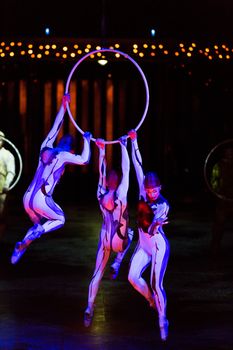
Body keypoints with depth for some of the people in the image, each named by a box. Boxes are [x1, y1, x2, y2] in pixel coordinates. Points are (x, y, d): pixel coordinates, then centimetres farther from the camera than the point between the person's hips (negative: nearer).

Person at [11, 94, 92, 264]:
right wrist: (87, 140, 5)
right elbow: (85, 160, -8)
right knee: (60, 219, 19)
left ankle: (21, 247, 4)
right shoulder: (63, 156, -5)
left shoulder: (45, 149, 12)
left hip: (28, 198, 6)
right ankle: (34, 234, -8)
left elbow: (56, 127, 19)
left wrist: (64, 104, 25)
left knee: (39, 225, 27)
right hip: (42, 200, -6)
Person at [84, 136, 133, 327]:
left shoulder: (101, 195, -5)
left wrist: (101, 150, 12)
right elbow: (126, 170, -13)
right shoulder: (120, 194, -15)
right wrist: (124, 146, -7)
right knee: (129, 233, 34)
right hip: (120, 240, -3)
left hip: (105, 238, 3)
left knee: (97, 273, 3)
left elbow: (101, 173, 6)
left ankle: (90, 307, -9)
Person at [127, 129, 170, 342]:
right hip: (143, 245, 5)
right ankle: (152, 300, 18)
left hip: (159, 246, -5)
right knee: (133, 277, -9)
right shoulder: (143, 193, -4)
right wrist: (134, 141, -4)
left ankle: (163, 322, -1)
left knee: (156, 284, -10)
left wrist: (155, 224, -48)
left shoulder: (163, 205, -16)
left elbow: (152, 230, -25)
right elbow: (138, 164, -3)